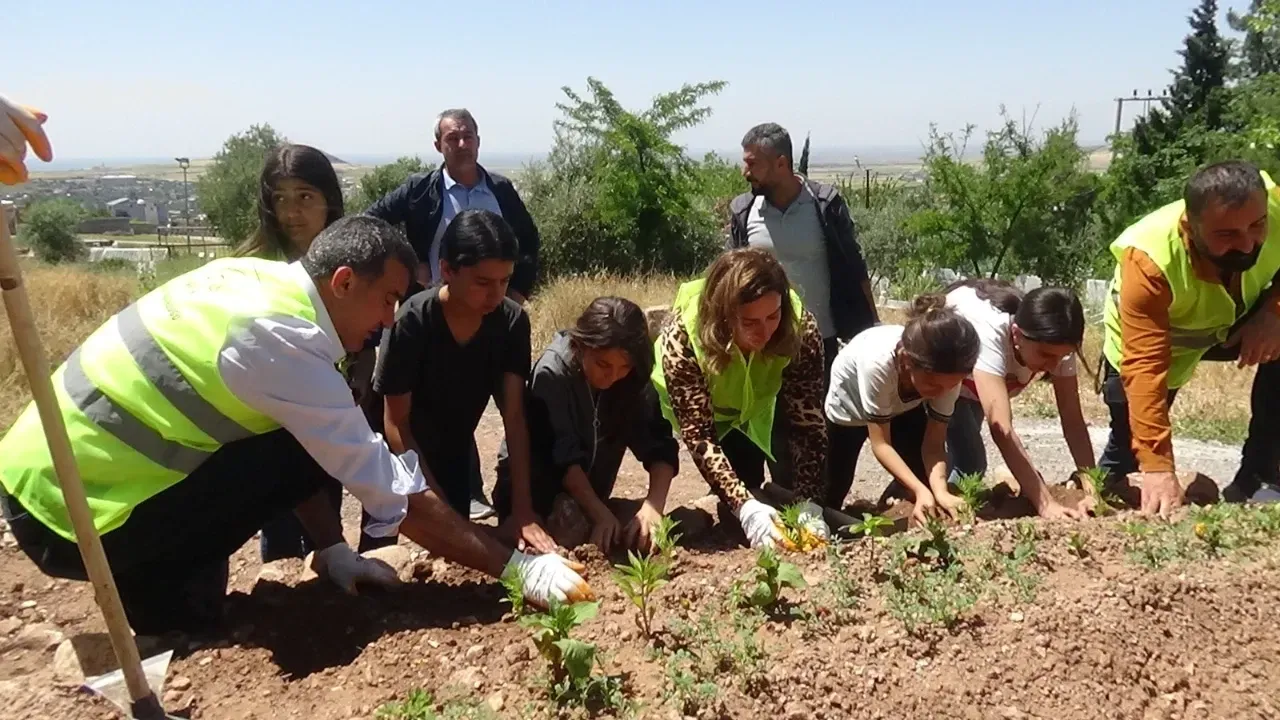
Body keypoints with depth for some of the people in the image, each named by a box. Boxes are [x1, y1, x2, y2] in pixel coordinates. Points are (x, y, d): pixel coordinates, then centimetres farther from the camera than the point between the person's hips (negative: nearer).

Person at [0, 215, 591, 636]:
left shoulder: (254, 275, 2)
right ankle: (165, 595, 1)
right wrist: (517, 567, -16)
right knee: (306, 454, -12)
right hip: (70, 517, -8)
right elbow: (395, 493, -23)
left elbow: (289, 450, 9)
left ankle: (167, 567, 14)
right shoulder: (282, 341, -25)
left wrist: (332, 549, 6)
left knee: (306, 440, 8)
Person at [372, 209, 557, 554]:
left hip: (455, 454, 3)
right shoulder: (411, 323, -30)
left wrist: (523, 510, -28)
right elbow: (396, 423, -23)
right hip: (402, 456, -3)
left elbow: (514, 416, -21)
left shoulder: (512, 321, -21)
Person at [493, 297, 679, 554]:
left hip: (589, 491, 5)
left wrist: (653, 507, -35)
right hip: (533, 487, -5)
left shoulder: (635, 381, -12)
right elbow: (563, 456, -28)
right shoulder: (553, 373, -25)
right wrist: (600, 513, -36)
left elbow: (659, 446, -19)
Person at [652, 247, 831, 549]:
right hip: (696, 405, -2)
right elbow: (698, 434, -39)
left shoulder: (801, 327, -35)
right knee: (744, 475, -15)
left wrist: (810, 505, -41)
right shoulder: (683, 337, -41)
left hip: (759, 401, 2)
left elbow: (808, 421, -32)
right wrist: (744, 507, -49)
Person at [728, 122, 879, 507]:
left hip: (821, 339, -1)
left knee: (834, 426, 6)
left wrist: (872, 331, -4)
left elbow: (854, 271, -3)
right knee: (777, 430, 9)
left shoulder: (825, 203, -9)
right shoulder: (743, 210, -2)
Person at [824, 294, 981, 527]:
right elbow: (880, 444, -34)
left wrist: (940, 491, -43)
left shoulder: (947, 372, -33)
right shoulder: (878, 361, -46)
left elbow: (934, 443, -25)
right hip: (844, 409, -3)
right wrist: (921, 490, -44)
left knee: (922, 474, -11)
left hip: (900, 409, 4)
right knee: (831, 493, 0)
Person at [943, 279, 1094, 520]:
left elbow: (1073, 421, -24)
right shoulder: (989, 331, -46)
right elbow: (1001, 427, -51)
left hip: (969, 386, 6)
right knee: (968, 464, -18)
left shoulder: (1054, 342, -28)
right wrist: (1045, 503, -52)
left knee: (971, 466, 4)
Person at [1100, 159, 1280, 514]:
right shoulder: (1149, 261, -42)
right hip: (1143, 340, -3)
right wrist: (1157, 468, -47)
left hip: (1232, 322, 3)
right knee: (1130, 444, -1)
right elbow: (1144, 367, -42)